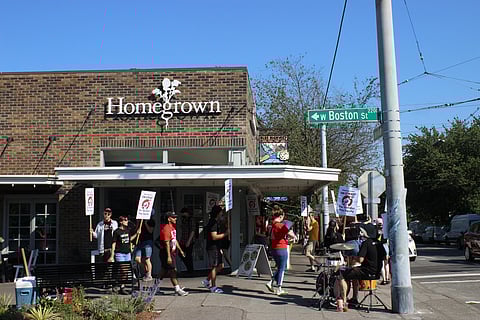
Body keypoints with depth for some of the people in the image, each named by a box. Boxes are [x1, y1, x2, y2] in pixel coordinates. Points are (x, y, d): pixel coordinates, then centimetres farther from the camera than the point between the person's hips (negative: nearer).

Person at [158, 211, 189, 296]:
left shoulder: (173, 227, 14)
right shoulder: (166, 229, -17)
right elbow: (167, 243, -21)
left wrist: (180, 250, 24)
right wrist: (168, 256, -23)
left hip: (172, 252, 10)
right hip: (166, 253, -10)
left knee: (165, 270, 16)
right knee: (172, 270, -7)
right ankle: (177, 289, -5)